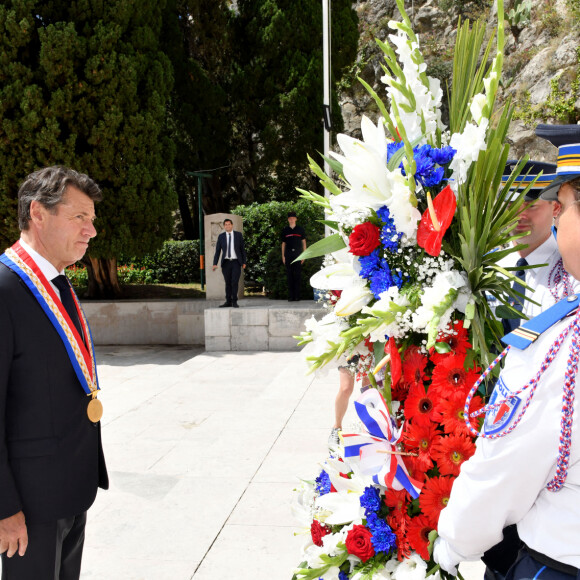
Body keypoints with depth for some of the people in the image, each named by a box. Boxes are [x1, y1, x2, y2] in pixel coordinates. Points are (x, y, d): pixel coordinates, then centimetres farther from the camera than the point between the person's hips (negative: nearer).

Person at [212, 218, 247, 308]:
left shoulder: (238, 235, 1)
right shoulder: (221, 236, 3)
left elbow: (242, 249, 4)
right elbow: (217, 251, 1)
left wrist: (244, 262, 2)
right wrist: (215, 264, -8)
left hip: (236, 262, -2)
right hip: (226, 263, 2)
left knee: (235, 282, -11)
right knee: (228, 283, 5)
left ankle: (234, 301, -2)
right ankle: (228, 302, 13)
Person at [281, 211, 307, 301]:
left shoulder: (300, 229, 8)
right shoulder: (285, 230, 10)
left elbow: (304, 242, 11)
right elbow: (283, 243, 14)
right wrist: (283, 256, 7)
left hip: (298, 255, -1)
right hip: (288, 255, 1)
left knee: (297, 275, -3)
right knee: (289, 275, 0)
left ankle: (297, 296, -1)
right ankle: (291, 296, 3)